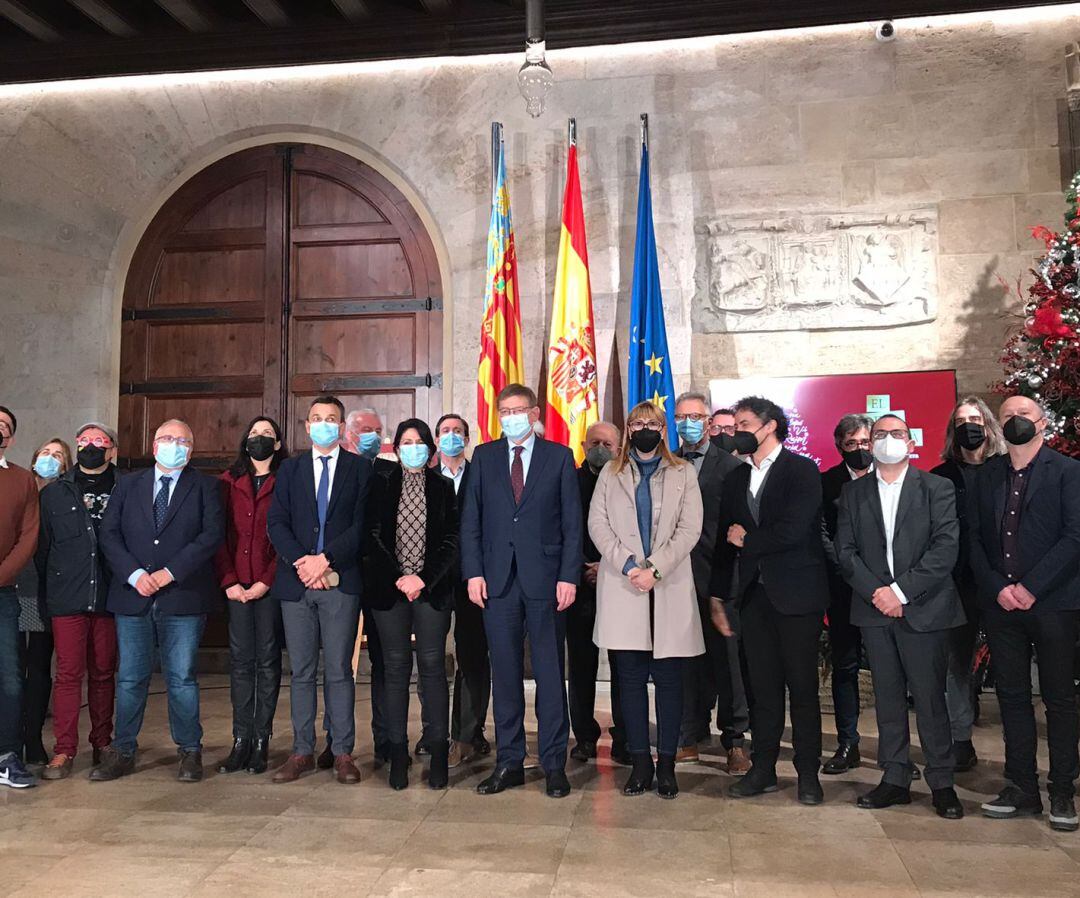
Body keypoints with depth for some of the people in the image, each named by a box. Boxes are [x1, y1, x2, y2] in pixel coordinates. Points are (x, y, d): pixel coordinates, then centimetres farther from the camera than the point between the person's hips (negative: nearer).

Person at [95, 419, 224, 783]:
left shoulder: (205, 487, 5)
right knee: (130, 679, 8)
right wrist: (135, 574, -10)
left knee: (182, 679, 2)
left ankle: (190, 753, 13)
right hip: (133, 597, 2)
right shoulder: (127, 486, 12)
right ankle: (122, 752, 19)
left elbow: (212, 535, -6)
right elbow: (109, 534, 4)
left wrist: (170, 572, -13)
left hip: (183, 598, -2)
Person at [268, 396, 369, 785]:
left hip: (340, 581, -2)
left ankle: (342, 753, 9)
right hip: (296, 582, 2)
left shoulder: (360, 468, 6)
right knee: (301, 671, 7)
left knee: (339, 671, 1)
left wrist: (325, 559, -13)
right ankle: (302, 751, 14)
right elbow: (276, 523, 4)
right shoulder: (289, 469, 13)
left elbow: (362, 525, -3)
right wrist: (302, 562, -10)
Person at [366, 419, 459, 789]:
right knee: (396, 669, 3)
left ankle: (438, 754, 5)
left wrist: (423, 579, -9)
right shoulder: (381, 485, 8)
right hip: (390, 588, 1)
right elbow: (374, 537, 3)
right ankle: (398, 754, 8)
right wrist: (398, 578, -8)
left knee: (432, 667, -1)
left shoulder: (443, 487, 6)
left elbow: (451, 541, 2)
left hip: (432, 588, -1)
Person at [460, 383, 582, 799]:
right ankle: (509, 762, 18)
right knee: (505, 674, 8)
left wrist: (569, 576, -6)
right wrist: (473, 572, -2)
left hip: (544, 578, -2)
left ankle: (554, 764, 14)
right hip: (497, 579, 2)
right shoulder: (484, 457, 10)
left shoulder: (559, 456, 5)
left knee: (550, 673, 4)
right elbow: (470, 519, 8)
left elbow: (572, 521, 2)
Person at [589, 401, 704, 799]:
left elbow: (690, 529, 0)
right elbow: (597, 525, 4)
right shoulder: (610, 474, 14)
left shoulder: (683, 474, 10)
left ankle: (666, 763, 9)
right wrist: (627, 565, -10)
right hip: (622, 587, 1)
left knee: (668, 679, 1)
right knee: (630, 678, 3)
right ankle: (640, 762, 11)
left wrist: (655, 568, -11)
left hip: (669, 588, -1)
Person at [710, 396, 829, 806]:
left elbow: (794, 531, -18)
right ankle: (763, 769, 19)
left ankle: (808, 773, 14)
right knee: (763, 686, 9)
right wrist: (718, 597, 10)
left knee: (802, 685, 3)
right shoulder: (736, 479, 12)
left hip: (796, 593, -5)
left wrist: (748, 540, -5)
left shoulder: (802, 470, -6)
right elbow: (725, 539, 12)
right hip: (754, 594, 5)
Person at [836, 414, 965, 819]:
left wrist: (901, 590, -14)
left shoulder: (937, 488, 2)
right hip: (875, 607, 3)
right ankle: (895, 779, 18)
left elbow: (946, 548, -8)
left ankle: (941, 782, 14)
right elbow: (846, 551, 5)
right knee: (887, 697, 9)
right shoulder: (853, 492, 10)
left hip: (923, 608, -3)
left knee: (930, 696, 1)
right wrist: (876, 592, -9)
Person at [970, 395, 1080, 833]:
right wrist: (997, 588, -5)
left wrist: (1031, 588, -15)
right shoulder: (986, 474, 11)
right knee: (1012, 696, 9)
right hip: (1000, 602, 4)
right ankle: (1021, 788, 18)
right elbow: (975, 538, 8)